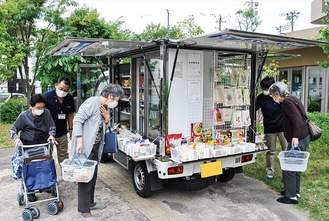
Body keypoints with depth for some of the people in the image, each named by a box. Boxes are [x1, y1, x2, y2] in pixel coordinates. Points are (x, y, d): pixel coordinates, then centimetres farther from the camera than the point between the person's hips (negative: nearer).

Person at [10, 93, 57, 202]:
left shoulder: (47, 113, -1)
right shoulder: (24, 116, -8)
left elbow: (52, 126, 6)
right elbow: (13, 129, 0)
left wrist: (51, 135, -13)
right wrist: (16, 138, -19)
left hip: (44, 144, 2)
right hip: (28, 146, -2)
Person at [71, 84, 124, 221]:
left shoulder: (104, 108, 13)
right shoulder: (92, 102, -15)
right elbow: (77, 120, -20)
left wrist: (107, 119, 0)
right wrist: (79, 141, -26)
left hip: (95, 147, 10)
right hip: (84, 147, -9)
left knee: (92, 176, 19)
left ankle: (90, 203, 36)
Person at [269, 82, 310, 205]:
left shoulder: (287, 101, -14)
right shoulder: (292, 98, 15)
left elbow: (297, 119, -23)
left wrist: (295, 137, -26)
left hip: (298, 139, -10)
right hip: (303, 137, 10)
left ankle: (291, 196, 6)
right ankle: (295, 191, 32)